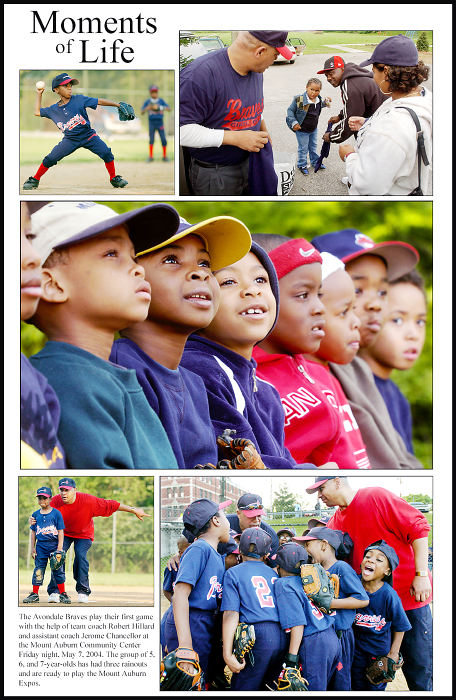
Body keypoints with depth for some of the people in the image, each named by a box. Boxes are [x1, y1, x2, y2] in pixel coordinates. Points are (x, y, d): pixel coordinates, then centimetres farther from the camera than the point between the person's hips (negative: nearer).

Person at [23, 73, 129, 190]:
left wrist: (117, 104, -17)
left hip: (88, 136, -1)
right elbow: (37, 112, 13)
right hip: (70, 140, 1)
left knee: (106, 153, -17)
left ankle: (114, 179, 3)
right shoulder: (53, 110, -1)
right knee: (50, 159, -10)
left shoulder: (79, 99, -9)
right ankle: (35, 180, 10)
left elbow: (99, 101, -11)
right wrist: (39, 94, 12)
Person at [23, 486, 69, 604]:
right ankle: (34, 594, 9)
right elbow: (33, 532, 12)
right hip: (41, 547, 2)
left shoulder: (56, 513, -2)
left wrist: (60, 547, -10)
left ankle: (62, 594, 10)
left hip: (54, 545, -2)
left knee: (58, 570, 1)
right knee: (38, 571, 3)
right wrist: (33, 548, 7)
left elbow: (60, 531, -3)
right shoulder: (35, 515, 7)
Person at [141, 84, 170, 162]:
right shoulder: (147, 102, 2)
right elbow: (142, 112, -3)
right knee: (151, 140, -7)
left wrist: (159, 107, -20)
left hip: (160, 122, 0)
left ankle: (164, 156, 9)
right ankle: (151, 157, -1)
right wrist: (148, 108, -22)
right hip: (151, 122, 0)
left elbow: (169, 109, -7)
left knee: (163, 140, -4)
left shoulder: (161, 101, 3)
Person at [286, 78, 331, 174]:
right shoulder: (299, 100, -27)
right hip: (302, 130, -6)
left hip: (313, 129, 6)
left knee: (313, 146, 24)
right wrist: (294, 123, -21)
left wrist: (325, 102, 1)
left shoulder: (318, 99, -7)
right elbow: (290, 110, -16)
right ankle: (302, 165, 27)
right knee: (303, 148, 9)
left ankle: (315, 162, 43)